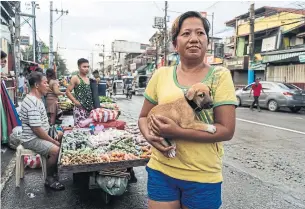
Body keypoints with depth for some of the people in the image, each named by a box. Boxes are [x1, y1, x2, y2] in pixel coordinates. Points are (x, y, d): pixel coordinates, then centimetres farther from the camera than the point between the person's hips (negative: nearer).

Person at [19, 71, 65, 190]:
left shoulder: (36, 99, 9)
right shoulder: (32, 102, -24)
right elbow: (37, 129, -27)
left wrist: (55, 137, 9)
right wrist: (53, 141, -17)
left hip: (39, 136, 11)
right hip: (32, 139, -11)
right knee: (56, 150, -27)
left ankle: (54, 172, 18)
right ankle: (49, 179, -5)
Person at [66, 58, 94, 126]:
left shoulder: (90, 79, 15)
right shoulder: (75, 78, -2)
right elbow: (68, 91, -5)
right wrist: (75, 101, -13)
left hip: (90, 108, 6)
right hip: (80, 108, -6)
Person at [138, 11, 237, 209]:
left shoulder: (220, 76, -7)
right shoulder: (161, 75, 0)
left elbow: (227, 130, -12)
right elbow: (143, 117, 9)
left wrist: (178, 132, -22)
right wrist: (149, 135, -13)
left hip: (203, 177, -1)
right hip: (161, 171, 2)